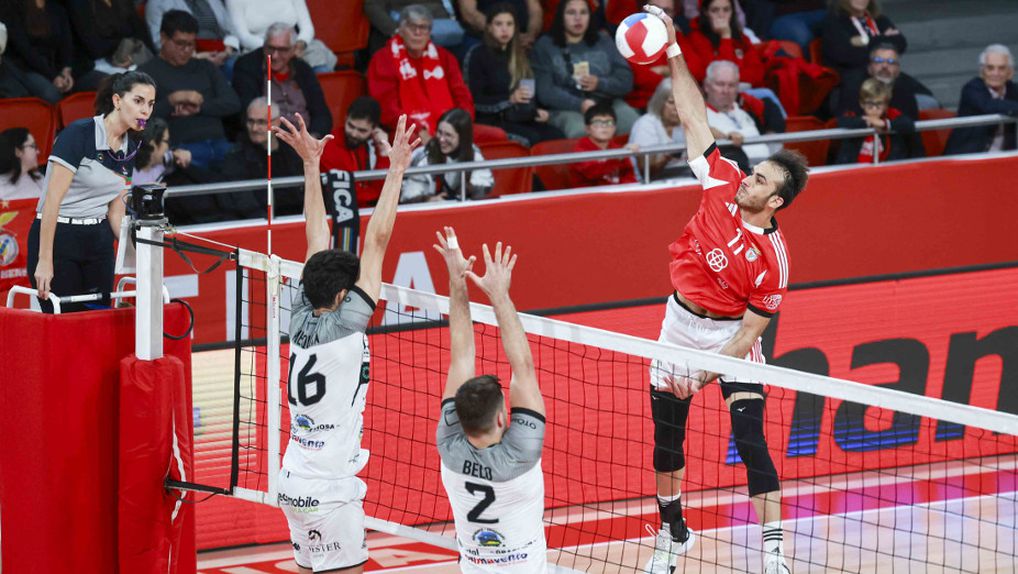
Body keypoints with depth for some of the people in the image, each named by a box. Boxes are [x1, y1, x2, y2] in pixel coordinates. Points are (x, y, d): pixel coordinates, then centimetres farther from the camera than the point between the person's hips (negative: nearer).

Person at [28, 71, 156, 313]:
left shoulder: (129, 150, 7)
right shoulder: (78, 134, -16)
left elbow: (115, 211, 13)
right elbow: (52, 201, -18)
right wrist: (44, 261, -20)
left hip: (98, 239, 7)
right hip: (56, 236, -7)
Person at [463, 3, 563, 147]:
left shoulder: (520, 55, 20)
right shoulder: (478, 55, 2)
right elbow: (475, 100, -6)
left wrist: (537, 111, 3)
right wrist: (509, 99, -19)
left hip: (522, 119, 5)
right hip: (493, 120, -5)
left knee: (557, 136, -24)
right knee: (532, 138, -33)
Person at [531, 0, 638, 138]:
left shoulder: (604, 42, 19)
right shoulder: (545, 46, 9)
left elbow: (626, 80, 11)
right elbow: (545, 91, -3)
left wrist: (600, 84, -10)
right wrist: (580, 104, -18)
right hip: (567, 108, -3)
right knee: (580, 132, -38)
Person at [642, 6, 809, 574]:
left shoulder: (772, 259, -24)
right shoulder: (724, 183, -12)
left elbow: (749, 332, -20)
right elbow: (695, 120, -6)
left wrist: (706, 376, -26)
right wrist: (674, 55, -13)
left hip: (728, 336, -6)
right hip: (681, 322, 6)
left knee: (750, 438, -15)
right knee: (666, 435, 12)